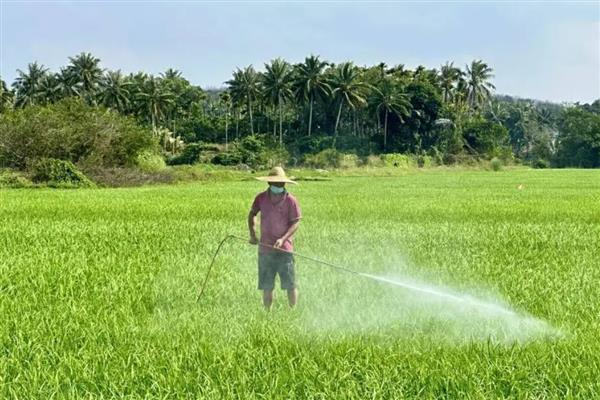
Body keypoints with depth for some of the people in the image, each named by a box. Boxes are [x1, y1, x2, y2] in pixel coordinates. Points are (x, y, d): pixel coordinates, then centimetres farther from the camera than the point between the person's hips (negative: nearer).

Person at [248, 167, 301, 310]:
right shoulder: (261, 198, 5)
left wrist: (283, 239, -18)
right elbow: (251, 214, 19)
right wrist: (252, 234, 6)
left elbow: (295, 222, -5)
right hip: (265, 248, 3)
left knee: (290, 284, -3)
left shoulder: (290, 200, -4)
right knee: (266, 286, 8)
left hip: (284, 248, -3)